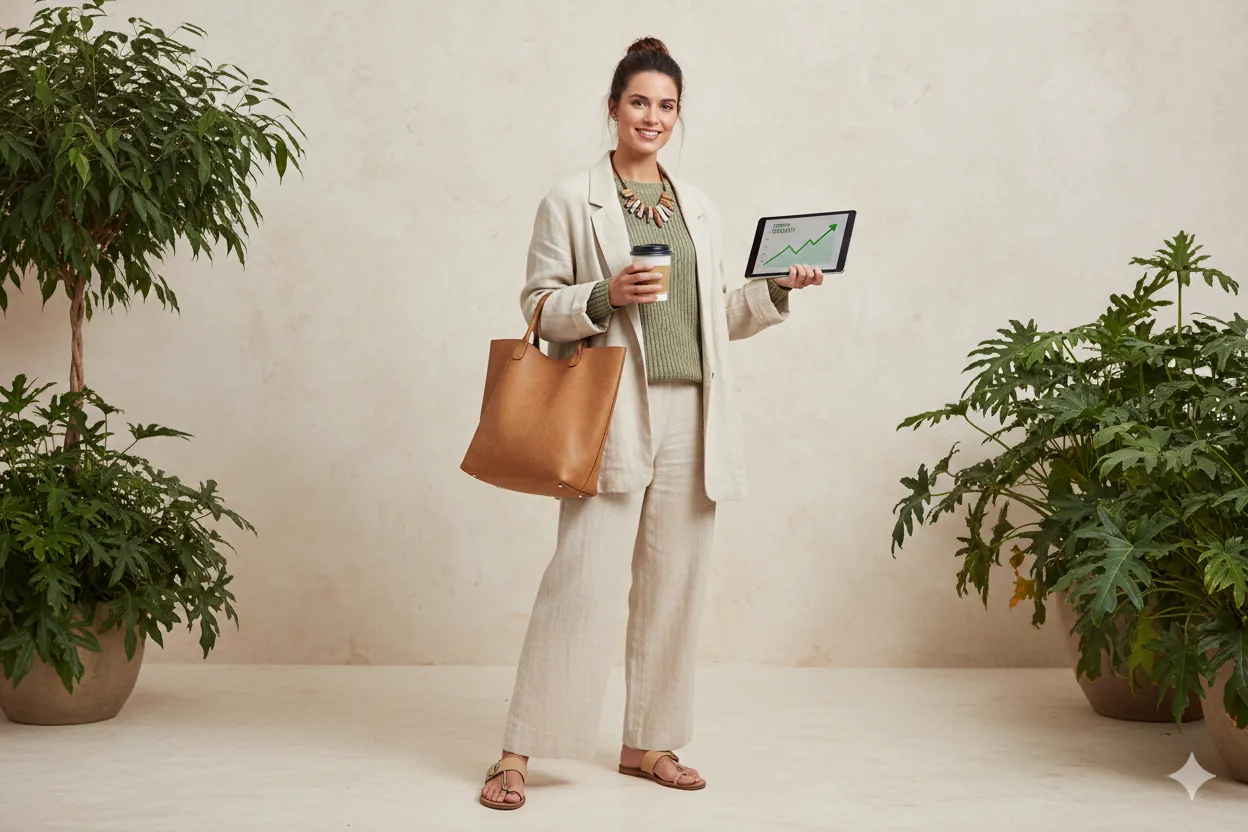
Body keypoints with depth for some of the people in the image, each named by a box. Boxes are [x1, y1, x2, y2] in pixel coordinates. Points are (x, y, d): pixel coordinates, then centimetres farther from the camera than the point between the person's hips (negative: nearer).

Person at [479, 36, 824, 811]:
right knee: (581, 579, -11)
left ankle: (649, 744, 18)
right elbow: (539, 305, -1)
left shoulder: (700, 209, 17)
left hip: (692, 418, 5)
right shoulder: (571, 202, 3)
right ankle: (518, 754, -5)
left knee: (674, 584, 7)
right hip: (613, 414, -5)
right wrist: (605, 296, -17)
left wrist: (776, 290, 7)